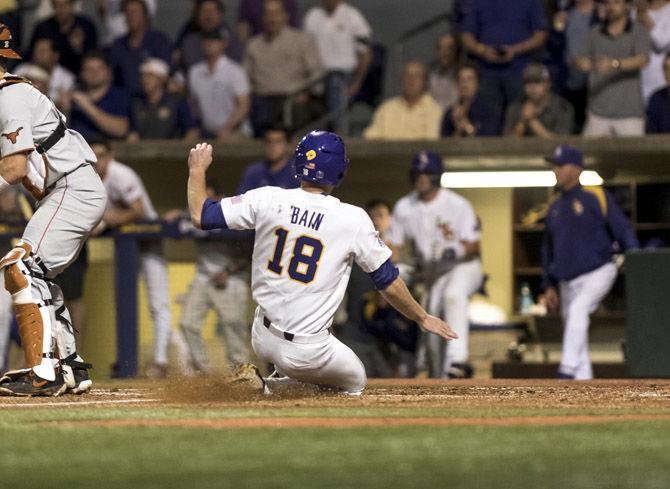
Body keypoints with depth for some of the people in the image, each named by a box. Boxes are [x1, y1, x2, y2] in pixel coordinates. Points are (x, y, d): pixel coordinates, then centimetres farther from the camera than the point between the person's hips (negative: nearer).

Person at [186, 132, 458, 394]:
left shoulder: (267, 200, -8)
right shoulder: (353, 220, -13)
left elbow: (200, 216, -4)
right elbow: (388, 282, -4)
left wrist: (197, 170, 13)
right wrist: (422, 318, 11)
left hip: (262, 338, 6)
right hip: (306, 352, -6)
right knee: (355, 382, 21)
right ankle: (273, 388, -4)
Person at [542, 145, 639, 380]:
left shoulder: (597, 197, -4)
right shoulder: (555, 208, 14)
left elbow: (624, 232, -5)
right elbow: (548, 249, 22)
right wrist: (549, 286, 15)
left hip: (597, 273, -7)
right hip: (567, 281, 7)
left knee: (578, 309, -31)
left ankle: (568, 370, -37)